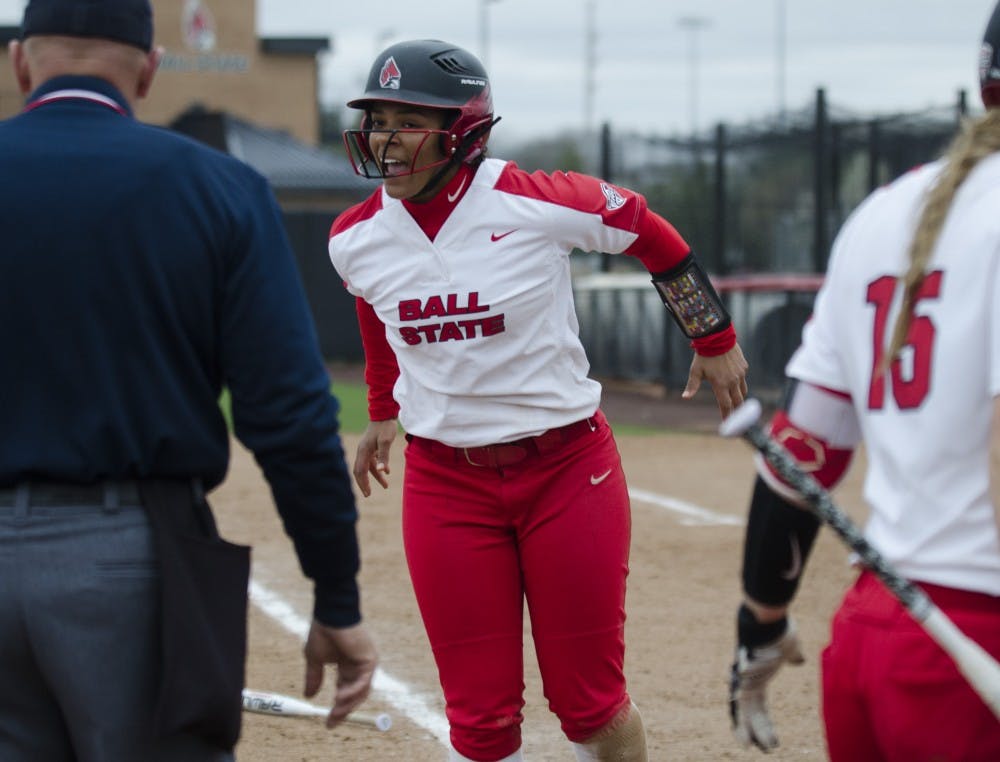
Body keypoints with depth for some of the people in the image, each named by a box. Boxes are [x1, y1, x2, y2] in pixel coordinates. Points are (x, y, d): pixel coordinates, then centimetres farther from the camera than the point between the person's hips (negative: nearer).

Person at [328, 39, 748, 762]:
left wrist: (715, 341, 8)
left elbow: (653, 237, 1)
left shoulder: (538, 204, -15)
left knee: (589, 703, 3)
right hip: (445, 481, 3)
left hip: (568, 471, -3)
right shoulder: (356, 240, -3)